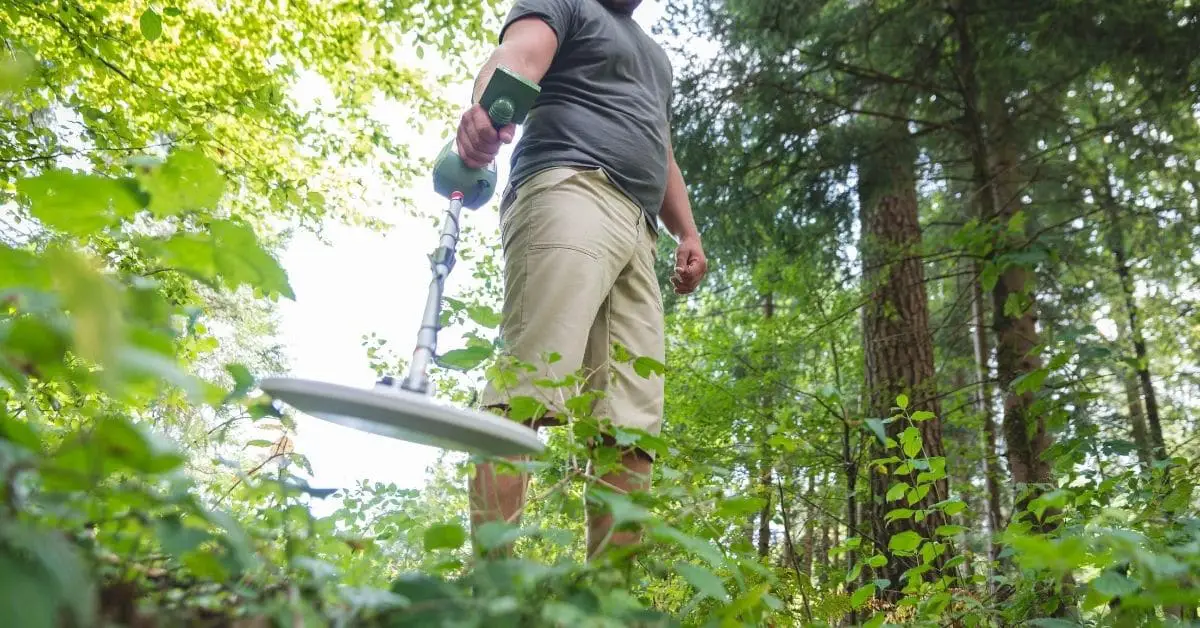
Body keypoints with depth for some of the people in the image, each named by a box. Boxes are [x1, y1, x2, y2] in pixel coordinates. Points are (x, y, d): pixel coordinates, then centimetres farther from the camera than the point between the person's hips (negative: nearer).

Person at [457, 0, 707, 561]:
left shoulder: (653, 54, 38)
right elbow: (518, 55, -7)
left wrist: (688, 233, 22)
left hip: (638, 230, 8)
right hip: (569, 189, -7)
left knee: (634, 419, -6)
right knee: (528, 391, -21)